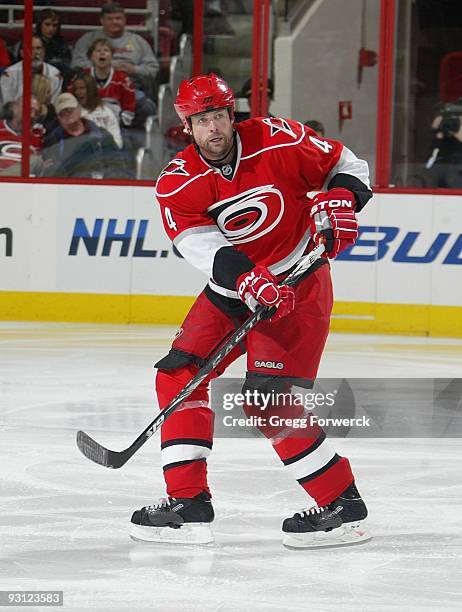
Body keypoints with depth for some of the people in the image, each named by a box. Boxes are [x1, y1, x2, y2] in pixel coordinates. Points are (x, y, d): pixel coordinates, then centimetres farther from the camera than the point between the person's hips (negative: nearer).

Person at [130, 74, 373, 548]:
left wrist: (338, 201, -23)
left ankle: (342, 505, -8)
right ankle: (187, 504, 5)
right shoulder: (177, 184, -9)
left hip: (299, 281, -5)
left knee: (268, 398, -16)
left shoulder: (279, 142, -15)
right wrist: (248, 281, -39)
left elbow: (347, 167, -2)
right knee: (179, 375, -1)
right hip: (231, 288, 5)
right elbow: (204, 248, -22)